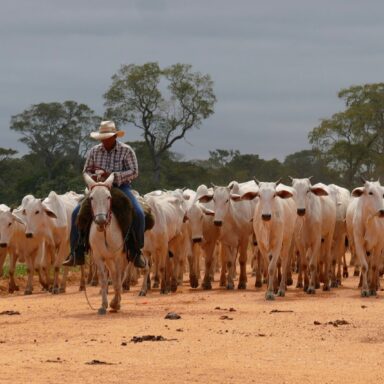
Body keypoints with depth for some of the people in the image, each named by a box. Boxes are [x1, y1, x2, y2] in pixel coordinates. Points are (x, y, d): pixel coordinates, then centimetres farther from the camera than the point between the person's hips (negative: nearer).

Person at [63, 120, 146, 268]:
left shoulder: (126, 151, -4)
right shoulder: (95, 151, 6)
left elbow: (134, 172, -11)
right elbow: (86, 171, 14)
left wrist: (112, 176, -23)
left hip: (121, 188, -3)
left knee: (138, 214, -26)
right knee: (77, 213, -14)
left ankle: (136, 252, -8)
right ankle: (77, 253, -7)